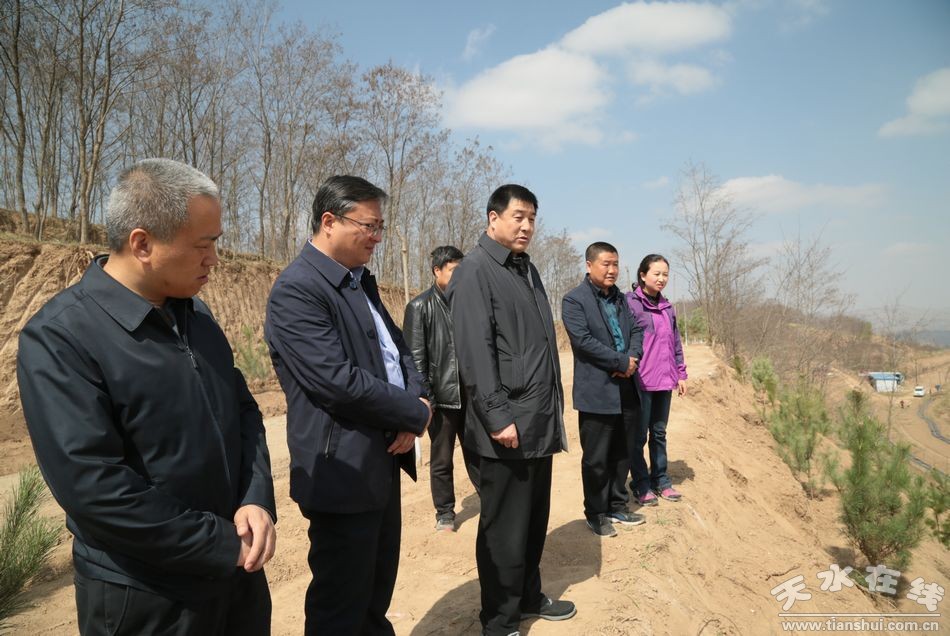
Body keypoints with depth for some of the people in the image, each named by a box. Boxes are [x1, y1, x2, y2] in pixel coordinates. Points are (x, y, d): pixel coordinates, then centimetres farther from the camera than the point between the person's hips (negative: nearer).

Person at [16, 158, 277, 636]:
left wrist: (257, 501, -10)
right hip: (144, 597, -6)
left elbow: (243, 408, 7)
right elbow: (92, 484, -24)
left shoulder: (194, 313, 3)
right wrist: (223, 544, -19)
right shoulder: (58, 337, -18)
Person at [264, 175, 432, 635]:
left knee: (377, 594, 22)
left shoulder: (362, 280, 11)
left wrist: (416, 403, -7)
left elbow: (397, 349, 13)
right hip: (344, 470, -9)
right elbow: (339, 381, -26)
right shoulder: (296, 290, -18)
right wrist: (416, 413, -15)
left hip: (383, 460, 9)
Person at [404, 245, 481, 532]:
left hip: (471, 395, 3)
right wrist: (423, 397, -11)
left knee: (477, 454, 12)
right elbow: (416, 356, -8)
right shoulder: (420, 306, -6)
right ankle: (445, 513, 27)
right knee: (441, 460, 12)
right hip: (441, 397, -3)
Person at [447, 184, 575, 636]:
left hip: (540, 423, 8)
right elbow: (475, 352, -18)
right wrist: (498, 417, -22)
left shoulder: (528, 270, 16)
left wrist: (553, 408, 16)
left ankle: (529, 597, 35)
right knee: (504, 528, 4)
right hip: (508, 426, -8)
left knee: (535, 520, 18)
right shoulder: (475, 271, -10)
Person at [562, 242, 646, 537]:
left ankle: (617, 507, 31)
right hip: (596, 392, -7)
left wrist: (633, 358, -10)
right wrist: (622, 362, -16)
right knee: (596, 459, 5)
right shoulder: (574, 300, -9)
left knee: (622, 454, 16)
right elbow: (583, 339, -19)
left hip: (626, 390, 7)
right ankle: (595, 513, 20)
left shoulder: (621, 298, 14)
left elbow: (636, 330, 11)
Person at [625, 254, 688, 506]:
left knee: (659, 432, 15)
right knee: (639, 435, 4)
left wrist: (681, 374, 15)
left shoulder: (667, 307, 13)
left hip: (664, 381, 6)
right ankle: (641, 484, 15)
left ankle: (660, 480, 27)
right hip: (640, 381, -6)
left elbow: (676, 343, 17)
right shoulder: (630, 303, -8)